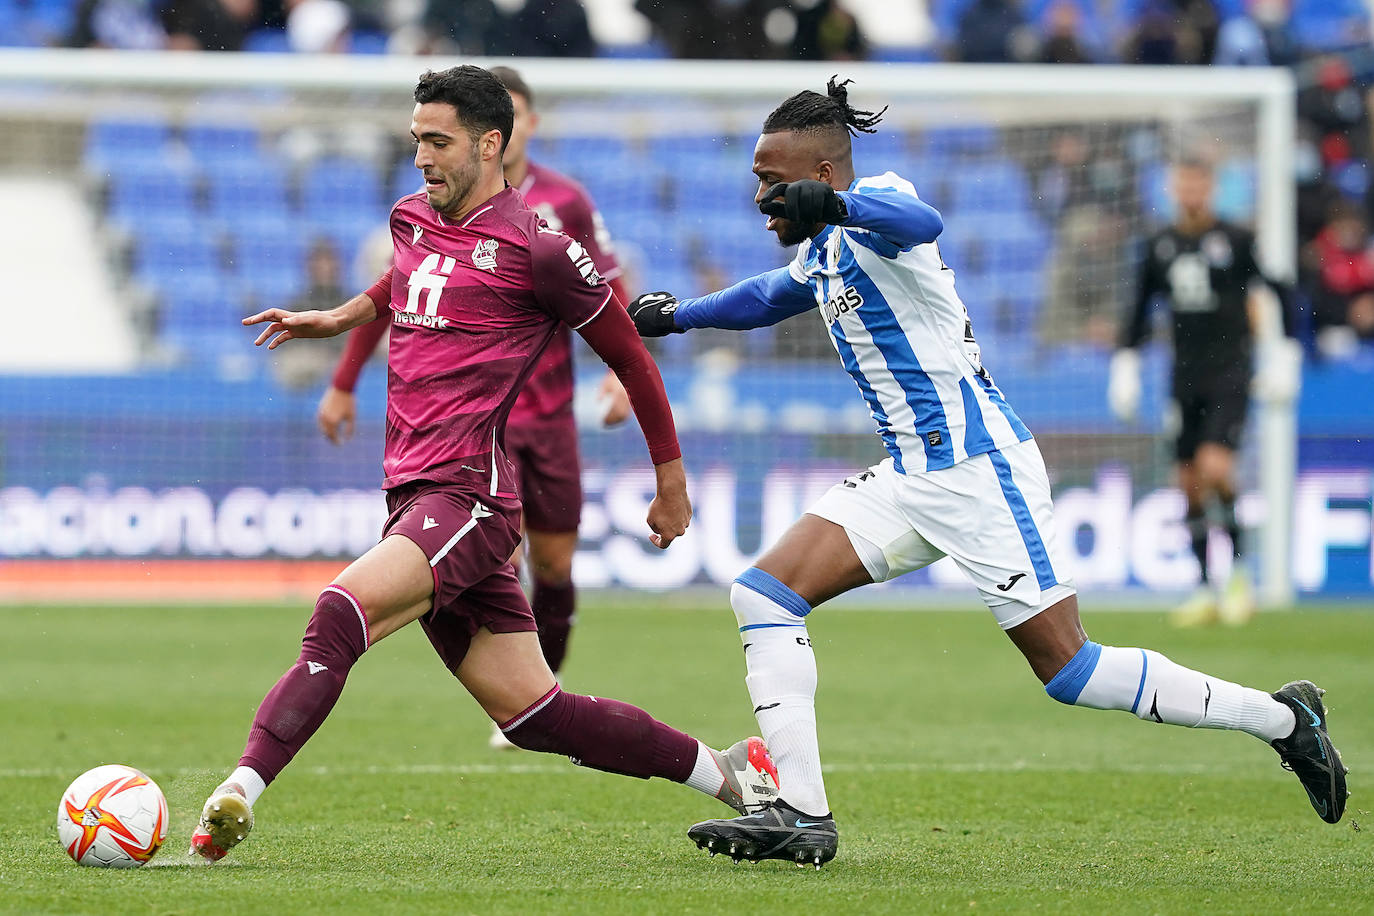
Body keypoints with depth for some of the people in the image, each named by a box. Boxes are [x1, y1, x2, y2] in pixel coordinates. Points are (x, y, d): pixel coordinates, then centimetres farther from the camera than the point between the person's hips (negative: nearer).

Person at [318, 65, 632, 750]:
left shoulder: (565, 203, 1)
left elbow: (606, 292, 10)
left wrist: (621, 372, -5)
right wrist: (343, 385, 9)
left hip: (550, 408, 2)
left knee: (554, 563, 7)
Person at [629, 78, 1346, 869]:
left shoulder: (876, 203, -13)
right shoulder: (826, 249, 15)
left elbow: (920, 223, -39)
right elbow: (767, 298, 40)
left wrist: (832, 204, -57)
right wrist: (673, 315, 40)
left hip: (978, 472, -9)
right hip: (910, 478, 9)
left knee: (1071, 671, -8)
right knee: (764, 595, -3)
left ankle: (1282, 719, 7)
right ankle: (803, 816, -6)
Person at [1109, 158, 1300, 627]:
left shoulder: (1236, 240, -5)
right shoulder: (1160, 245, 8)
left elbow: (1281, 290, 1)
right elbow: (1140, 308, 18)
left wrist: (1286, 355, -2)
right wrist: (1125, 363, 12)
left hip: (1229, 374, -5)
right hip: (1185, 376, 5)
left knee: (1215, 466, -20)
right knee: (1189, 482, 4)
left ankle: (1238, 568, -3)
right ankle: (1205, 591, 11)